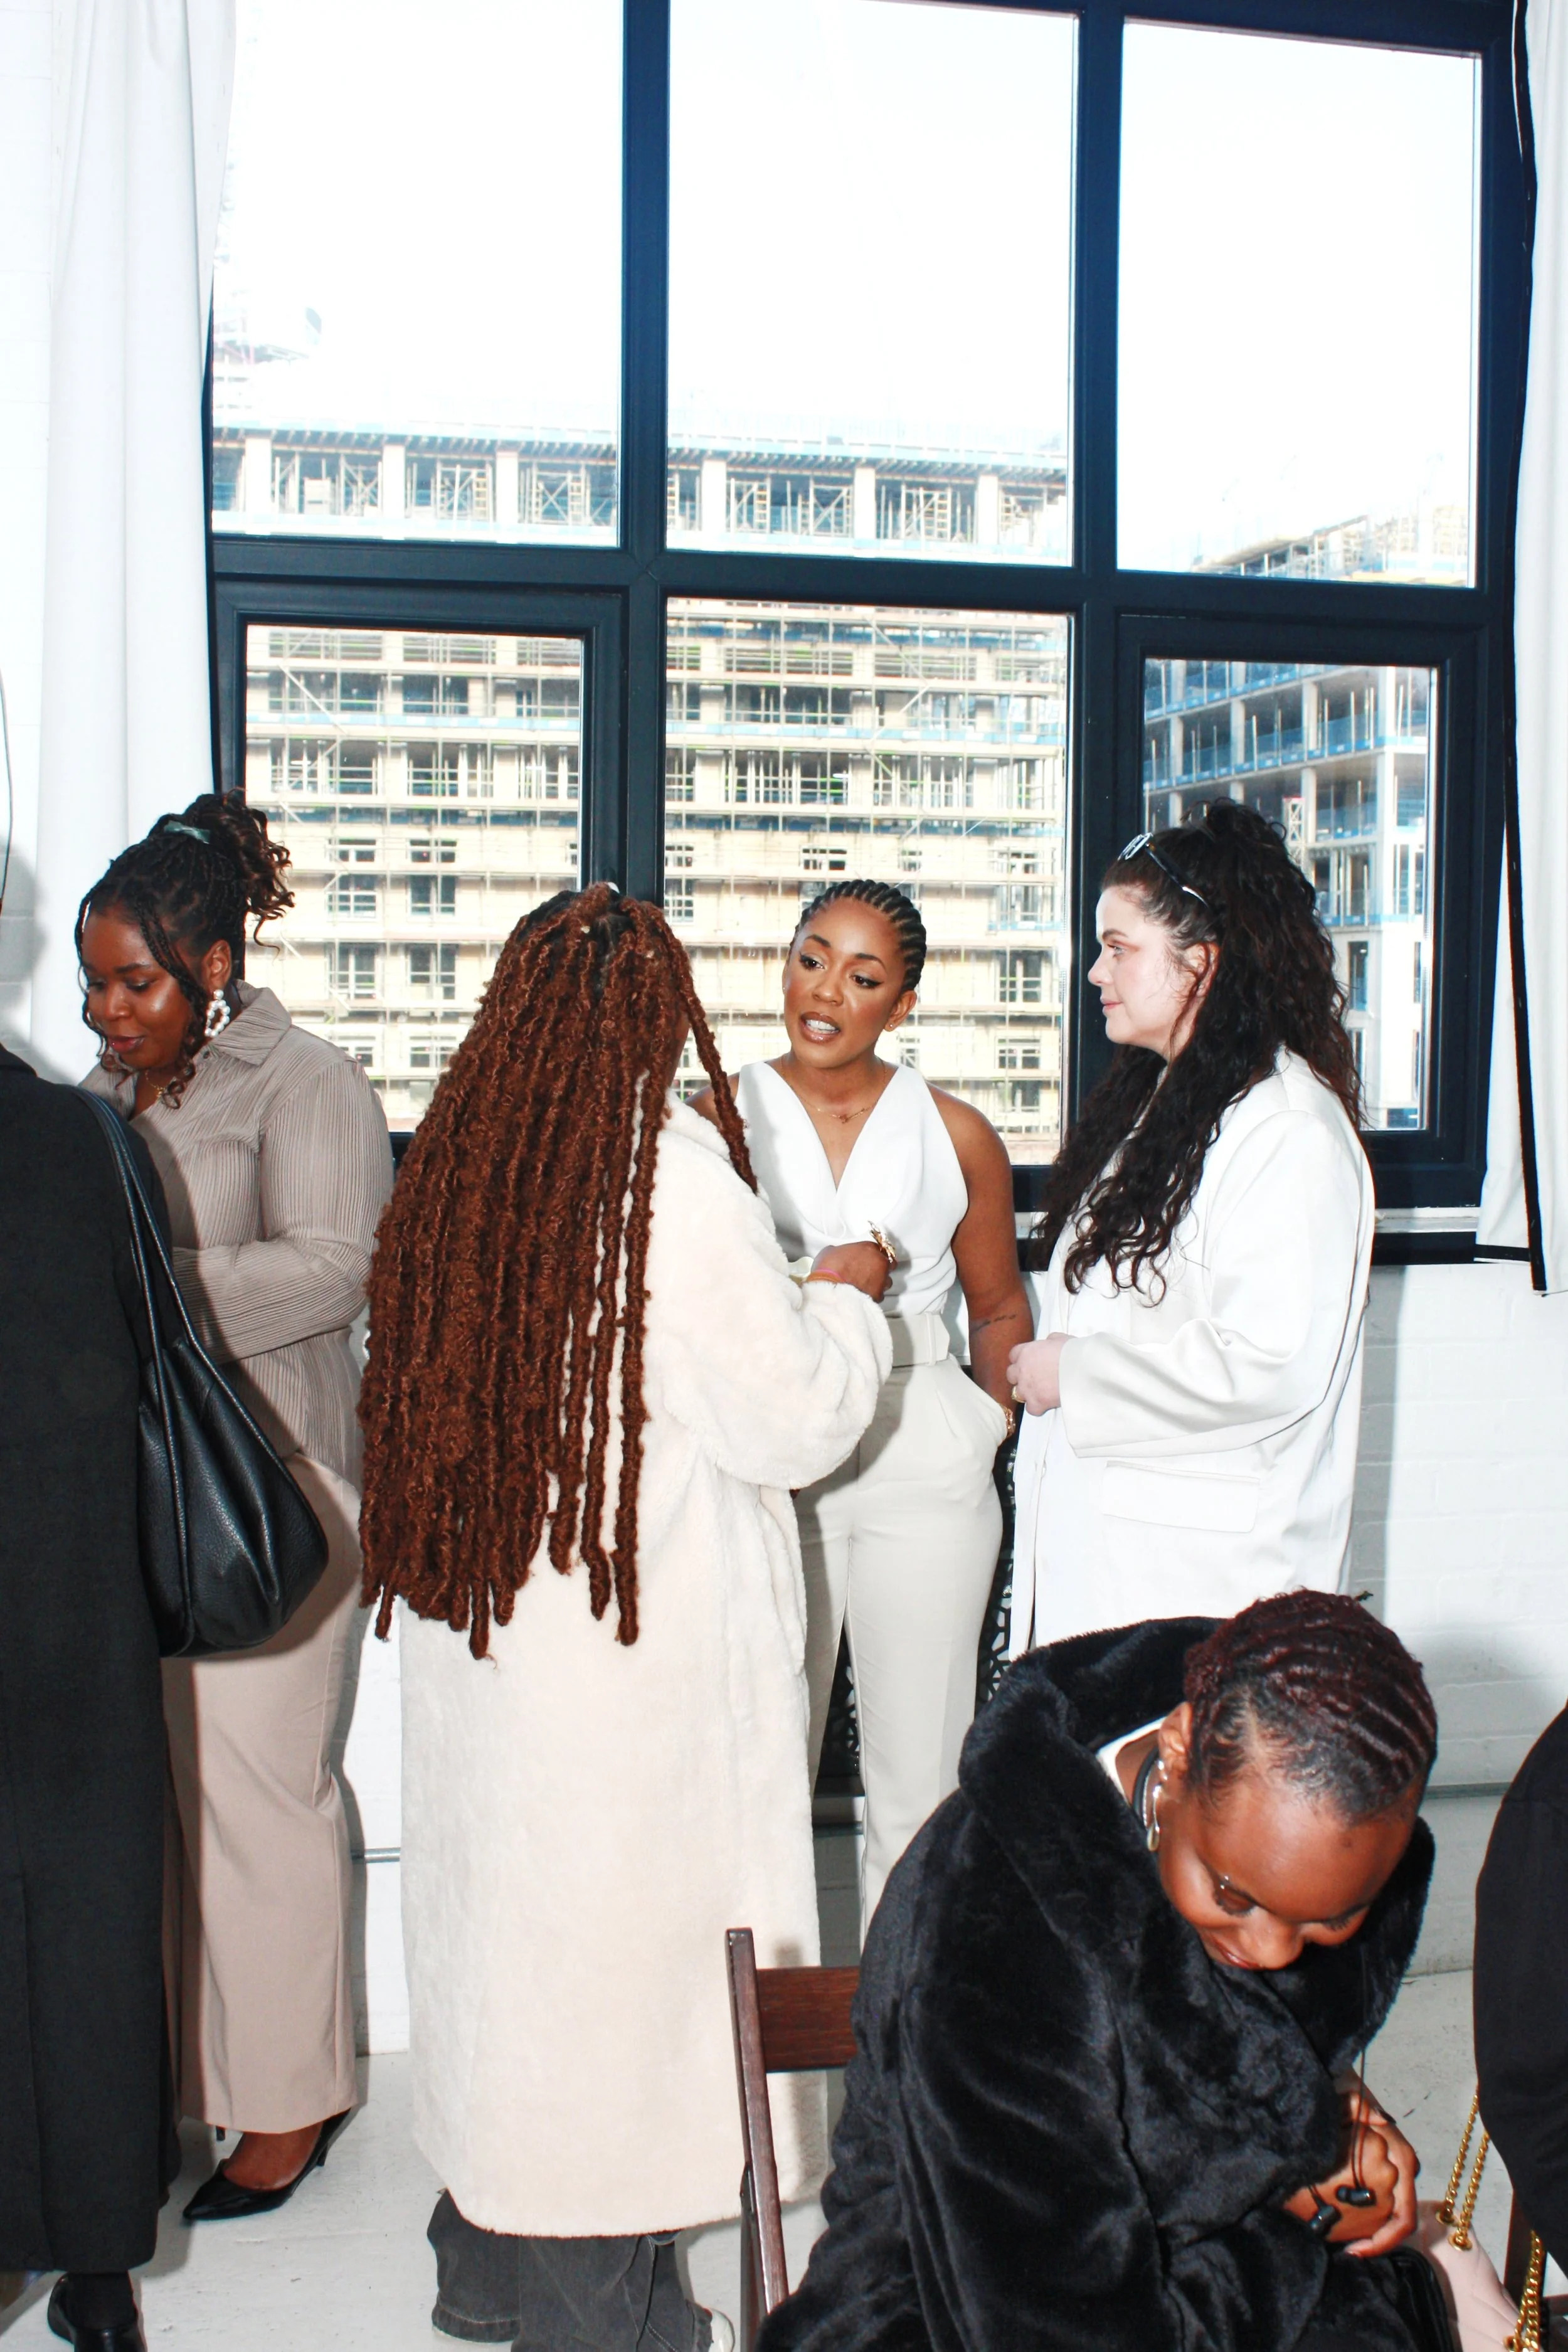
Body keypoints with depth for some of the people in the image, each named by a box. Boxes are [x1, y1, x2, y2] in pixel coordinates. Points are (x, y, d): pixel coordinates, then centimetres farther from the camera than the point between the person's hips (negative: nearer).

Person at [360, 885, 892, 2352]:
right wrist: (843, 1297, 5)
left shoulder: (457, 1164, -1)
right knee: (620, 1918, 6)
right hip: (643, 1633, -6)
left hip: (476, 1630, 6)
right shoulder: (675, 1172, -18)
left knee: (503, 1896, 18)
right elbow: (798, 1419, -15)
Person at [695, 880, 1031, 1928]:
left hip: (925, 1462, 1)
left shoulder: (955, 1134, 8)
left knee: (920, 1775, 7)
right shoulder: (718, 1120, 4)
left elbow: (1000, 1305, 17)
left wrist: (996, 1417, 4)